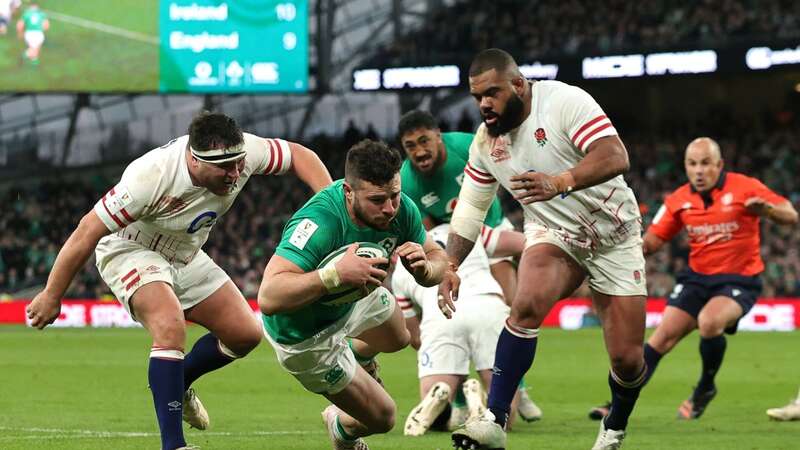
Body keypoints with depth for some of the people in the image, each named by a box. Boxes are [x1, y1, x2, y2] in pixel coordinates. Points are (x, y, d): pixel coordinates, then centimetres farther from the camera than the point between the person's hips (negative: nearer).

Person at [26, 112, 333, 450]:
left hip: (186, 257, 7)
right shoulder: (151, 176, -38)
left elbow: (298, 155, -5)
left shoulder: (241, 152, -23)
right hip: (130, 252, -7)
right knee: (171, 329, -32)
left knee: (246, 334, 3)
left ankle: (177, 384, 30)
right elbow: (88, 232, -29)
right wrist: (51, 296, -22)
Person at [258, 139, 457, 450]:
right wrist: (336, 274, -59)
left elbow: (439, 261, -8)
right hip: (304, 336, -7)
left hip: (352, 303, 7)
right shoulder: (320, 222, -44)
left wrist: (425, 267, -33)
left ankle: (355, 354, 67)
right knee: (381, 417, 3)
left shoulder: (400, 209, -23)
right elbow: (268, 297, -50)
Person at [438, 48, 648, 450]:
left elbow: (615, 157, -34)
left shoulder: (564, 101, -22)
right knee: (527, 304, -30)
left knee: (627, 358, -4)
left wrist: (560, 182, -49)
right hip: (552, 235, 3)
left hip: (613, 237, -3)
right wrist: (449, 270, 0)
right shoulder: (485, 142, -4)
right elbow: (469, 210, 9)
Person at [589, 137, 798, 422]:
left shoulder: (745, 188, -11)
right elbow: (652, 242, 7)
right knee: (663, 336, -6)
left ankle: (705, 388, -5)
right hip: (697, 277, 4)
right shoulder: (679, 201, 1)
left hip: (739, 279, -4)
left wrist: (766, 210, -34)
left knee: (709, 321, -31)